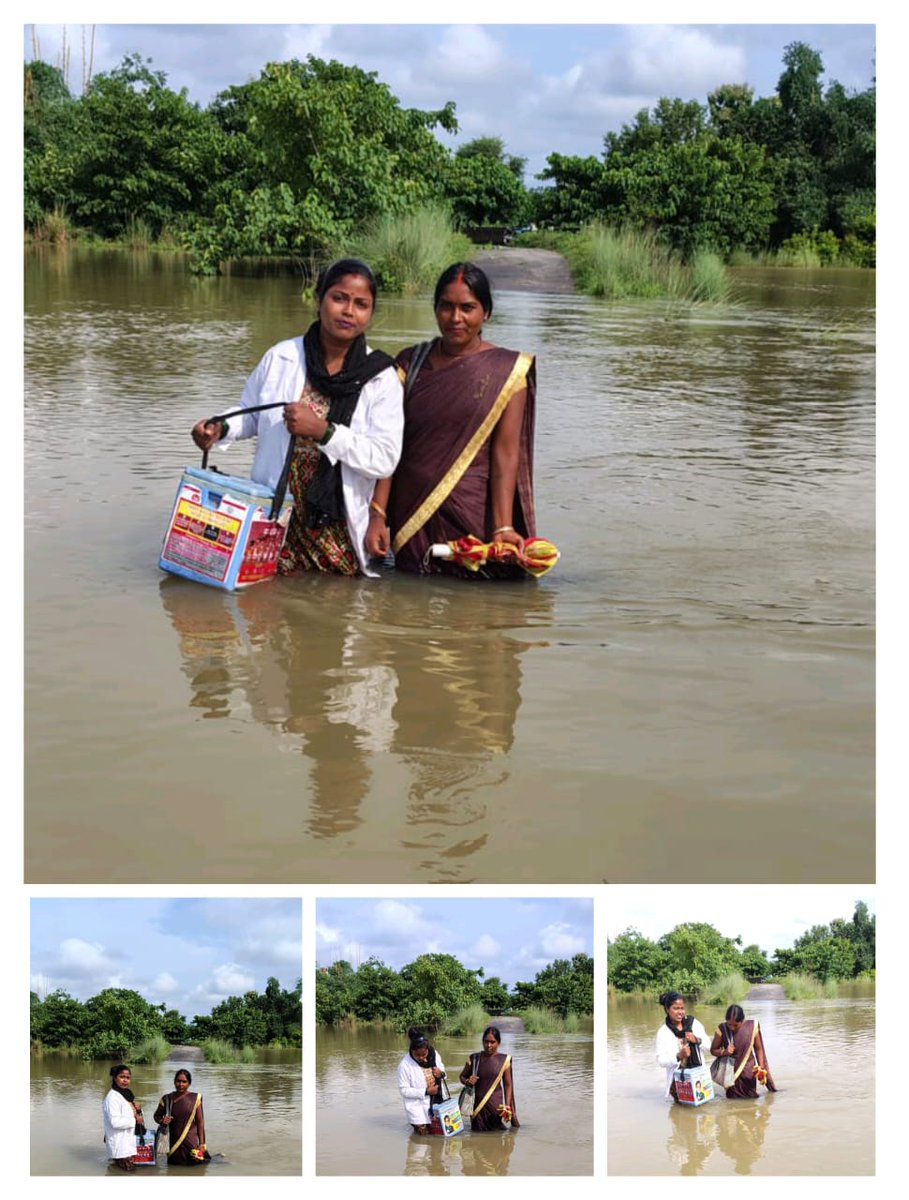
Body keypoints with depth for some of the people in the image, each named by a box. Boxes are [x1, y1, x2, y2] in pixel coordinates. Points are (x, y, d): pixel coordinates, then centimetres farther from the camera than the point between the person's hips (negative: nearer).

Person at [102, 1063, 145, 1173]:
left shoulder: (127, 1094, 11)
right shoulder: (112, 1097, -16)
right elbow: (115, 1122, -26)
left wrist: (138, 1109, -3)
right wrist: (135, 1120, -16)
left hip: (130, 1142, 9)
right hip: (120, 1146, -9)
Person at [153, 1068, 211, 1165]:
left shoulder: (195, 1098, -2)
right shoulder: (167, 1099, 2)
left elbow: (200, 1122, 0)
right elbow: (157, 1115, 16)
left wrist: (202, 1143, -4)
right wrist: (162, 1121, -8)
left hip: (191, 1141, -2)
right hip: (173, 1142, 2)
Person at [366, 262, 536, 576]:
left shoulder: (506, 371, -1)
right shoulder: (411, 362, 7)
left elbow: (506, 454, -7)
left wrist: (502, 528, -17)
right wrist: (377, 515, -6)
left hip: (472, 519, -2)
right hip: (410, 519, 3)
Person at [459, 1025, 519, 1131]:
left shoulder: (504, 1060, -1)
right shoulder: (474, 1059, 3)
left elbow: (508, 1084, 2)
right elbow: (462, 1076, 14)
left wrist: (507, 1106, -6)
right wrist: (467, 1081, -9)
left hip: (497, 1105, -1)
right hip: (478, 1105, 1)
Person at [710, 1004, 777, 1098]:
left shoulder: (752, 1028, -14)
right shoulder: (722, 1030, -15)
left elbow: (758, 1048, -2)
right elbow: (713, 1050, -5)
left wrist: (761, 1068, -5)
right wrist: (724, 1052, -24)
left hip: (748, 1071, 0)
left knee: (751, 1097, 10)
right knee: (732, 1097, 7)